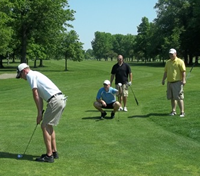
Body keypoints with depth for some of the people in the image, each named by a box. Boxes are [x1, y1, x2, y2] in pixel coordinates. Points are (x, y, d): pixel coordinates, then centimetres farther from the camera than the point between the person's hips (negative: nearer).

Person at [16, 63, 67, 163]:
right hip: (61, 99, 9)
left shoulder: (30, 75, -1)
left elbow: (35, 95, -6)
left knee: (45, 126, -3)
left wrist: (39, 113, -2)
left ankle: (49, 155, -2)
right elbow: (40, 97, 24)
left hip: (55, 101, -9)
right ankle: (54, 152, 24)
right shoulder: (36, 75, 27)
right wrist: (40, 113, 18)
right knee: (49, 126, 20)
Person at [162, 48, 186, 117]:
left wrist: (183, 79, -17)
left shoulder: (180, 61, -5)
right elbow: (165, 72, 19)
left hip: (177, 82, -6)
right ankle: (173, 111, 18)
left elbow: (183, 71, -9)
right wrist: (163, 80, 12)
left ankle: (182, 112, -5)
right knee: (172, 98, 9)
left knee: (179, 97, -9)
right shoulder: (168, 62, 14)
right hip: (169, 82, 6)